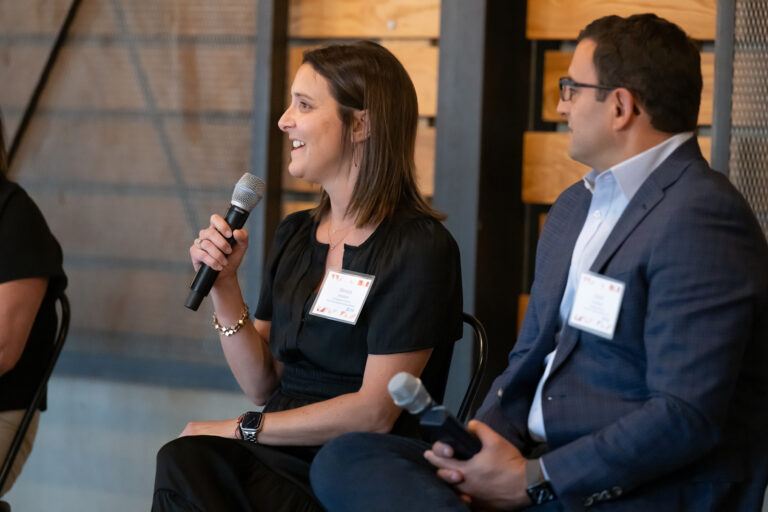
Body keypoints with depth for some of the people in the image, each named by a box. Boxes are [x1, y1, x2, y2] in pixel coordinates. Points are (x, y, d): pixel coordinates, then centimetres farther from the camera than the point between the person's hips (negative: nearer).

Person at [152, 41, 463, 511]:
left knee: (183, 469, -30)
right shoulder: (294, 235, 14)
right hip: (282, 456, 6)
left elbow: (375, 412, -12)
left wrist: (242, 428, -9)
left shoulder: (417, 247, -8)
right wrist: (224, 287, 2)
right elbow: (263, 385, 15)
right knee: (185, 460, -29)